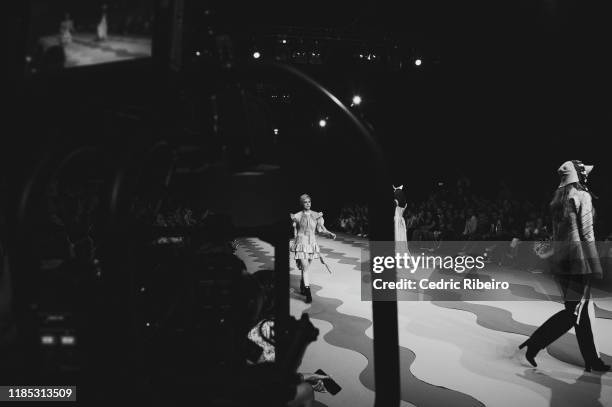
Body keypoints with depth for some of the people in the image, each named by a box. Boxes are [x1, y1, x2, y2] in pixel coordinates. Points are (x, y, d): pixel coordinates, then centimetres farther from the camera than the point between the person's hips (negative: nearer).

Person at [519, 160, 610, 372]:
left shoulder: (558, 197, 13)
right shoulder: (582, 196, -10)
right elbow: (586, 233, -13)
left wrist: (559, 258, 18)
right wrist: (594, 268, -12)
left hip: (560, 258, 9)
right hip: (578, 259, -9)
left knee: (583, 309, 13)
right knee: (573, 312, -3)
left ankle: (592, 361, 16)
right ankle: (534, 343, -5)